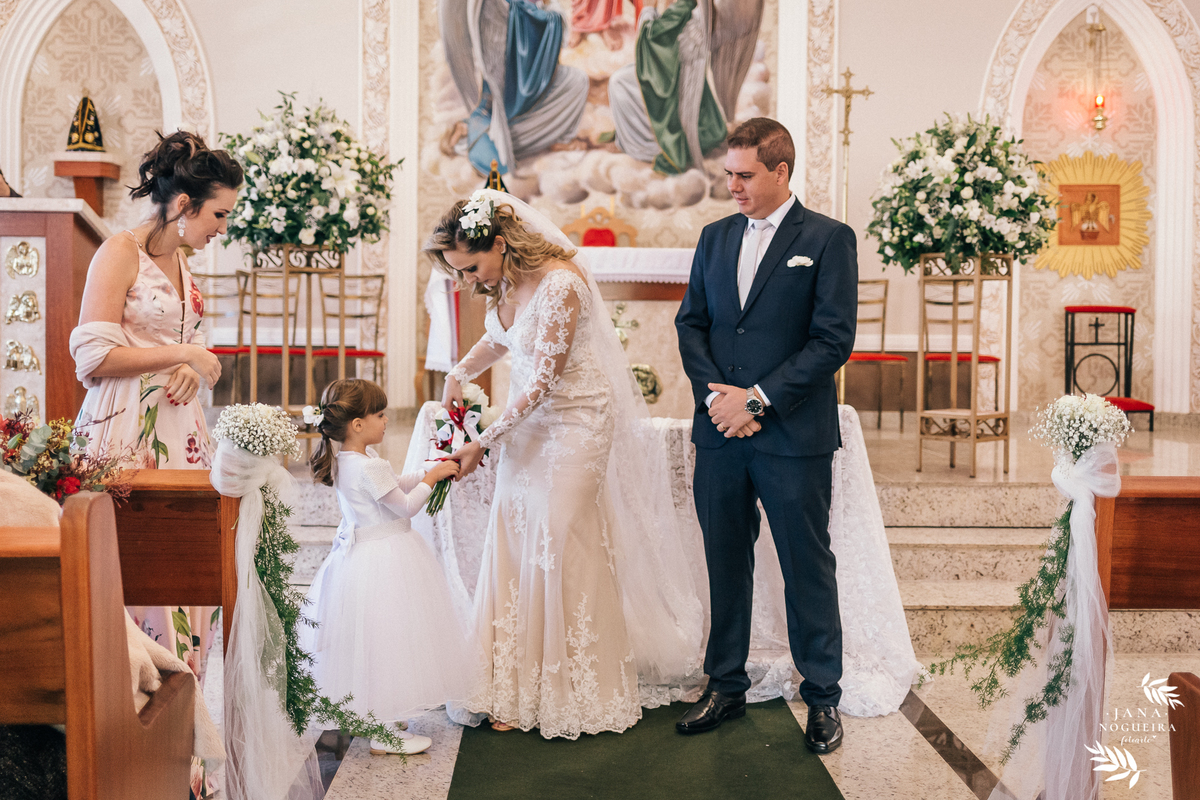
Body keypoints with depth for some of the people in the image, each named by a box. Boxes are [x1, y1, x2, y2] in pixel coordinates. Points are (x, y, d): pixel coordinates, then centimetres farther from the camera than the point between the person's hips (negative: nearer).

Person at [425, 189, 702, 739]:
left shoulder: (561, 285, -26)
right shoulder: (502, 282, -1)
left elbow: (541, 383, -23)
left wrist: (483, 444, -17)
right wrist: (458, 374, 5)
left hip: (577, 420, -8)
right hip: (528, 417, 8)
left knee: (561, 546, -5)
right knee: (514, 541, 4)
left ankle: (577, 693, 12)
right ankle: (520, 689, 13)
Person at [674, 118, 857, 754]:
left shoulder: (829, 239, -3)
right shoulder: (715, 238, 13)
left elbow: (833, 339, -9)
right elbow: (690, 323, 11)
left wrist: (757, 398, -13)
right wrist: (715, 392, -6)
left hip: (794, 434, -4)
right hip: (720, 434, 5)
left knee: (808, 568, 5)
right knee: (725, 563, 12)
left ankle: (822, 698, 18)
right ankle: (726, 686, 26)